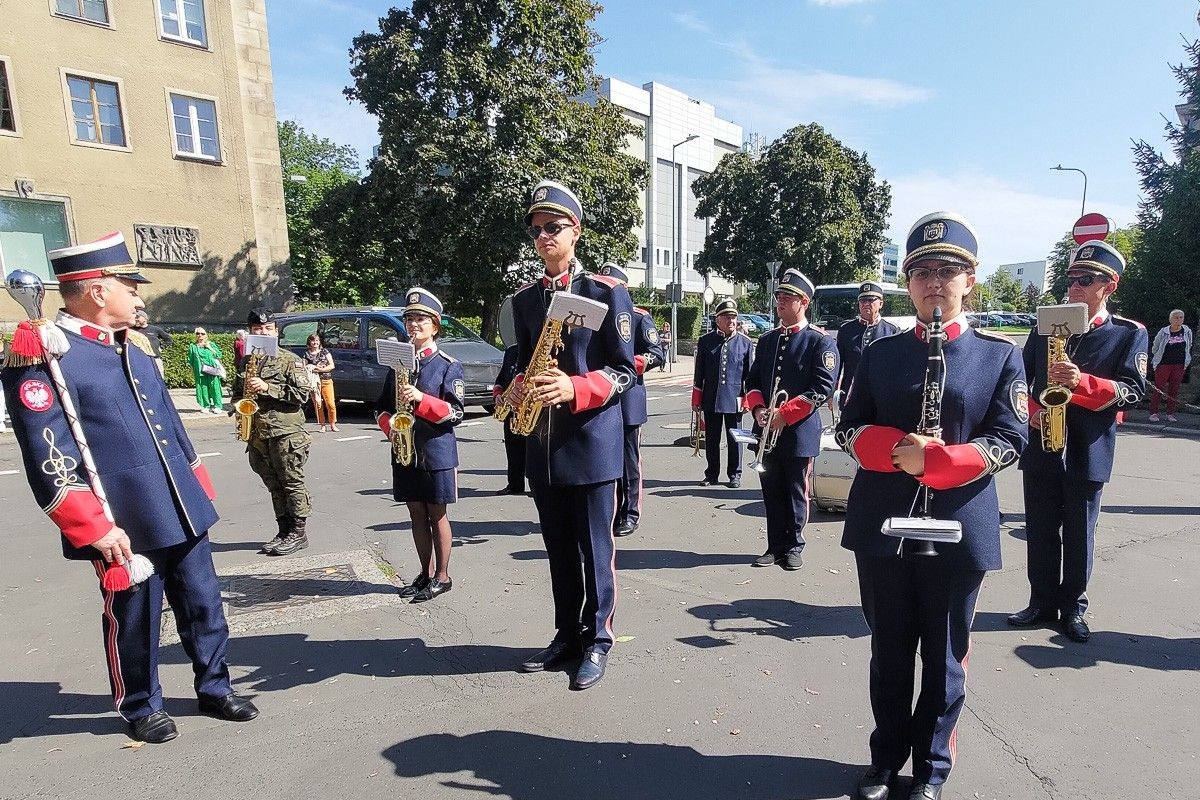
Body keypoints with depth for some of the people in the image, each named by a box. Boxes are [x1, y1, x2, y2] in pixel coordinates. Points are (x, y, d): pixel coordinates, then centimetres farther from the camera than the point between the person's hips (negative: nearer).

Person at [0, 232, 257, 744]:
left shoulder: (133, 346, 11)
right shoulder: (43, 356, -13)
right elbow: (48, 459, -17)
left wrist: (199, 488, 17)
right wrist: (96, 529, -19)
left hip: (181, 512, 7)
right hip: (125, 525, -7)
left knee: (203, 605, 15)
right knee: (133, 621, 13)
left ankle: (214, 688, 33)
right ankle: (141, 707, 34)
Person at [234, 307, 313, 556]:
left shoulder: (289, 360, -2)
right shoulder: (246, 362, 15)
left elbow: (303, 393, -12)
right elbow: (237, 393, 27)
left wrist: (267, 388, -17)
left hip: (285, 433, -6)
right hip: (256, 435, 6)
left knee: (292, 483, -1)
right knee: (274, 486, 12)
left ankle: (298, 532, 8)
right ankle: (284, 531, 21)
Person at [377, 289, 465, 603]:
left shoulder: (448, 365, -5)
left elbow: (455, 413, -11)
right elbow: (383, 406, 15)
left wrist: (421, 399, -24)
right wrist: (389, 427, -6)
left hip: (436, 452, -5)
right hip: (404, 452, 5)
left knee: (436, 515, 4)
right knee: (416, 514, 13)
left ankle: (442, 577, 18)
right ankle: (425, 574, 27)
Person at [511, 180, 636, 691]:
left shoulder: (607, 291, -6)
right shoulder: (524, 299, 11)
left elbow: (624, 372, -7)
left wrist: (574, 388, -23)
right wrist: (519, 390, -6)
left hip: (592, 441, -5)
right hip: (542, 443, 5)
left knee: (595, 548, 6)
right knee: (559, 548, 16)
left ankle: (597, 640, 24)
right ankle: (567, 633, 32)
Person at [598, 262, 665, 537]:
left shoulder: (640, 317, 0)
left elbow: (657, 355, -6)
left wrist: (630, 364, -21)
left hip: (628, 399, -4)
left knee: (629, 459, 2)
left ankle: (631, 514, 13)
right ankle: (611, 511, 22)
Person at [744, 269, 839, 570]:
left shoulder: (821, 341, -5)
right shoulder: (766, 340, 13)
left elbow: (822, 388, -13)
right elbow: (753, 381, 13)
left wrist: (784, 414, -17)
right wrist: (758, 408, -6)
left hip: (799, 432, -5)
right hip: (767, 432, 5)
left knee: (796, 494, 9)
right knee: (772, 493, 12)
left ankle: (793, 547, 24)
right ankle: (775, 546, 25)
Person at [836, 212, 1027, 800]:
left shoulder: (1000, 355, 1)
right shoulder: (879, 353, 5)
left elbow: (1010, 440, -4)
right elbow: (850, 427, 3)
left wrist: (935, 457, -20)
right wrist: (900, 449, -16)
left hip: (958, 530, -1)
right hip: (882, 525, 1)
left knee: (944, 656, 13)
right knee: (889, 650, 15)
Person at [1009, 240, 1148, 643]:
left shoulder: (1130, 333, 1)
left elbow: (1134, 390, -8)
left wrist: (1081, 382, -25)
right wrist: (1030, 410, -9)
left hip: (1087, 452, -2)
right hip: (1040, 448, 2)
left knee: (1078, 534, 9)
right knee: (1040, 530, 9)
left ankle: (1074, 606, 25)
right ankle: (1042, 602, 23)